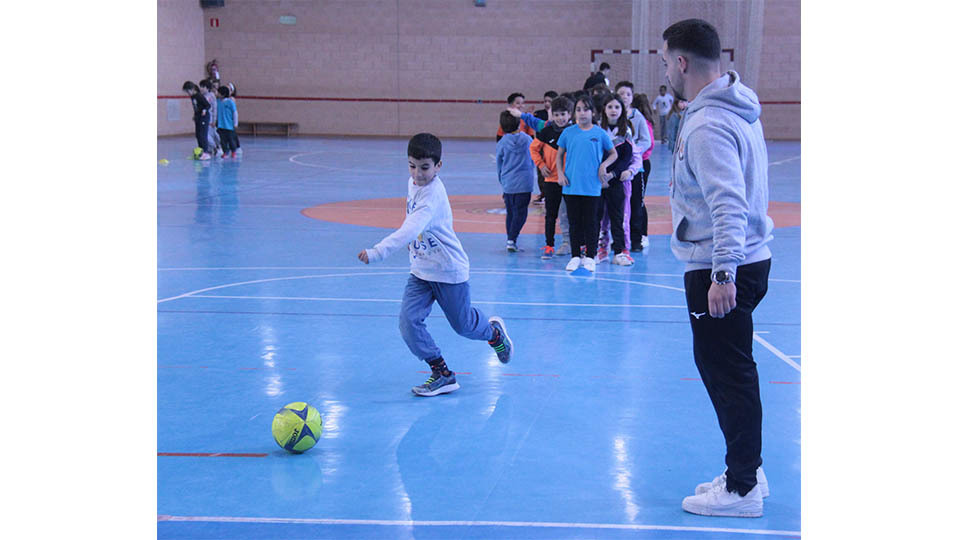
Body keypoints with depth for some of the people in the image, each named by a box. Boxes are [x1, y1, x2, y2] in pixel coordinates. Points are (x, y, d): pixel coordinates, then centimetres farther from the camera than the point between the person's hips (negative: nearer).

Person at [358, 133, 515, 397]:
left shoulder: (433, 195, -31)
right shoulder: (413, 182, -4)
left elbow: (410, 230, -46)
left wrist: (376, 253, -55)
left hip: (449, 271, -7)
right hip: (420, 271, 7)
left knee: (462, 324, 13)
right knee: (408, 321, -9)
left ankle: (494, 332, 48)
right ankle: (442, 374, 4)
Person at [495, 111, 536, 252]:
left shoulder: (502, 143, -2)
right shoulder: (527, 139, -1)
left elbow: (499, 165, 8)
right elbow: (533, 159, 13)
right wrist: (532, 174, 30)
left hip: (508, 183, 1)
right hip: (524, 183, -1)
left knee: (510, 213, 13)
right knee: (520, 213, -2)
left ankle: (510, 239, 14)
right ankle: (511, 240, -15)